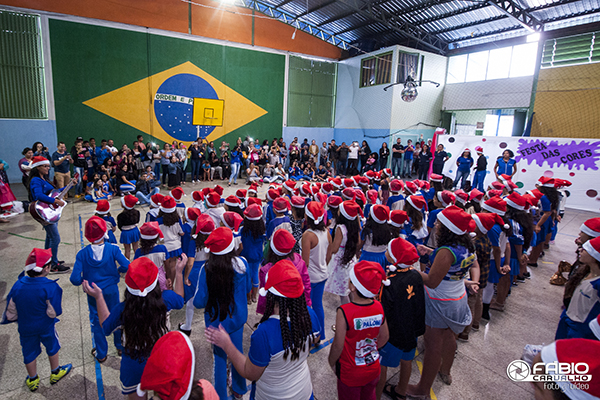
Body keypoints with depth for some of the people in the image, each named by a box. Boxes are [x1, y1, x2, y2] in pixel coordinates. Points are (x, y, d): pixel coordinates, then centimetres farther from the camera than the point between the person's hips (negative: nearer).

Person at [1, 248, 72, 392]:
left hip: (25, 328, 3)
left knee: (29, 352, 23)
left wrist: (12, 319, 15)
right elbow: (53, 313, -22)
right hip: (46, 326, -3)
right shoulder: (51, 287, -30)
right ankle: (55, 373, 42)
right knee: (52, 348, 23)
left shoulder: (18, 286, -18)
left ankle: (33, 380, 43)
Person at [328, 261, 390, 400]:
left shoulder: (344, 312, -32)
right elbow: (384, 337, -2)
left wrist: (332, 362, -2)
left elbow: (338, 345, -22)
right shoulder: (379, 307, -17)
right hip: (374, 370, 4)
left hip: (350, 374, -3)